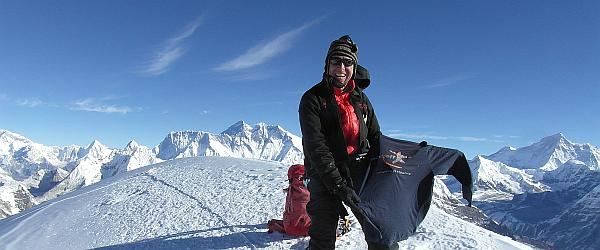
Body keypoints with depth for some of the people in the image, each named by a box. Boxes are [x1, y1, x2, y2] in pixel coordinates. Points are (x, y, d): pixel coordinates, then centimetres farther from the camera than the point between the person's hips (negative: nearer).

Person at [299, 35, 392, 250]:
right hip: (325, 177, -4)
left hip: (361, 172, 5)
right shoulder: (312, 99, -5)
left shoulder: (361, 99, 12)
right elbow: (316, 147, -14)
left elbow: (375, 138, 14)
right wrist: (338, 185, -21)